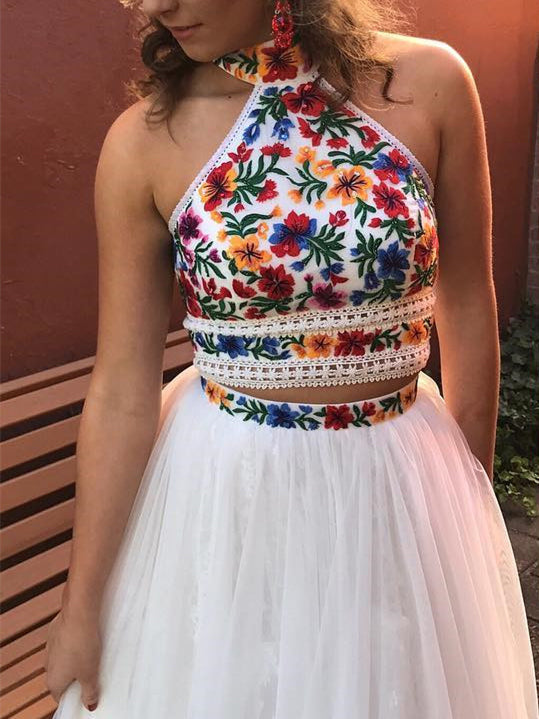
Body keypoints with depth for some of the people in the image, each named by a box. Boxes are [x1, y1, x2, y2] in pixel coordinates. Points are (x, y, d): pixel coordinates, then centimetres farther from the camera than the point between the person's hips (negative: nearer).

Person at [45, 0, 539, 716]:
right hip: (223, 494, 0)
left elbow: (468, 308, 1)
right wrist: (82, 603, -3)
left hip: (401, 488, 1)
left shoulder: (430, 83, -8)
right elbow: (121, 394, -8)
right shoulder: (144, 143, -10)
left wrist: (474, 487, 9)